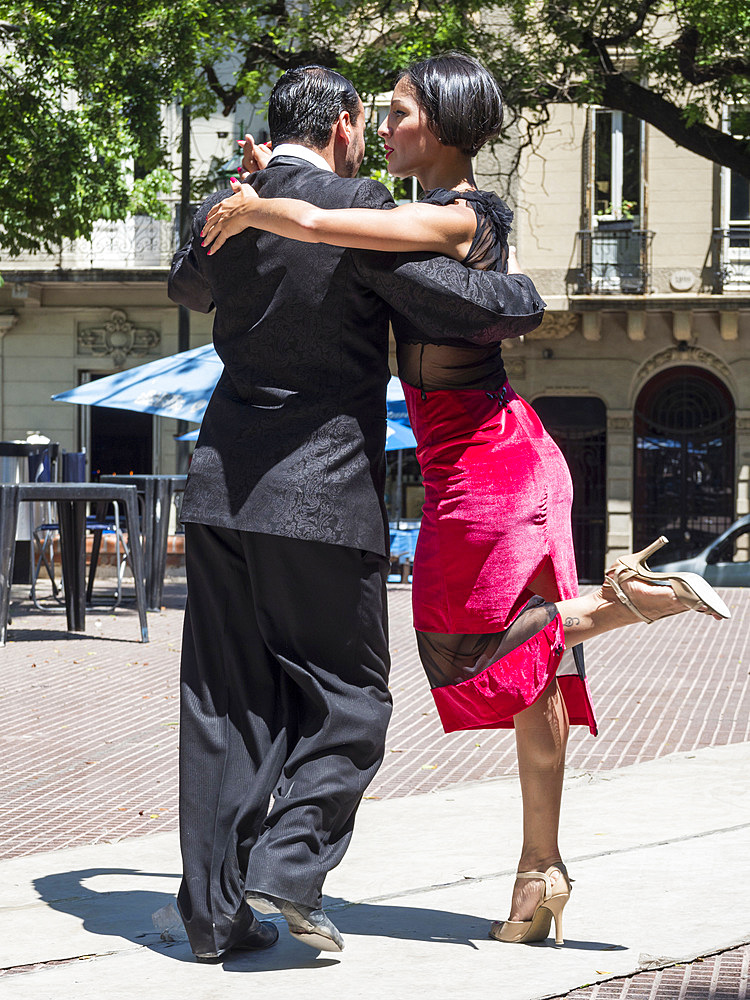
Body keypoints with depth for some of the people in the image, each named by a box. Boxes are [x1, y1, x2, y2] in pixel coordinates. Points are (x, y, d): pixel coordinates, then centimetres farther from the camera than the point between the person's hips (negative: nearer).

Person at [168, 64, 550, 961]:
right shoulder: (360, 214, -11)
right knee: (346, 699, 7)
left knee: (227, 702, 9)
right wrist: (526, 300, 8)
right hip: (323, 494, -6)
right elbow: (459, 302, -13)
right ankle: (287, 867, -8)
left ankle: (216, 911, 10)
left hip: (223, 487, 6)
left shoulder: (222, 214, 7)